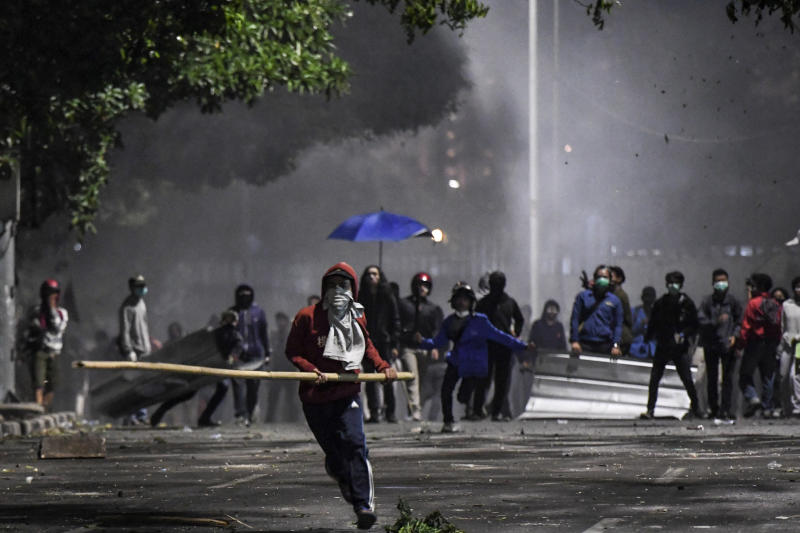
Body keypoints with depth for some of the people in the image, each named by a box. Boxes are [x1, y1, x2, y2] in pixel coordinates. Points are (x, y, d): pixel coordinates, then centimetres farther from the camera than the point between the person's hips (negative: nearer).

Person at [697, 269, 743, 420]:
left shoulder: (733, 301, 5)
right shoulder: (707, 301, 3)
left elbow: (739, 321, 11)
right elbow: (701, 321, -4)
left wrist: (734, 335, -5)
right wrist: (716, 321, -19)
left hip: (727, 345, 0)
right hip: (711, 345, 0)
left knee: (728, 378, -6)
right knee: (712, 378, 5)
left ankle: (726, 408, -7)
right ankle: (713, 408, 14)